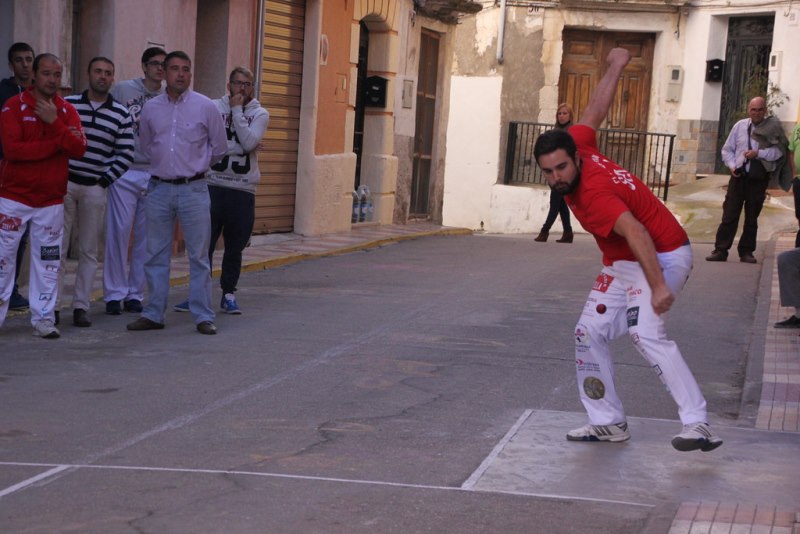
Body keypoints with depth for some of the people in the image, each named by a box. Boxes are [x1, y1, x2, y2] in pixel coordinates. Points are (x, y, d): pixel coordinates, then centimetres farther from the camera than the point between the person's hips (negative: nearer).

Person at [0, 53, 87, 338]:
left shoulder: (67, 111, 6)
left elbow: (79, 149, -7)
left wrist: (54, 122, -18)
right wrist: (58, 142, -14)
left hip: (52, 200, 3)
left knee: (48, 261, 4)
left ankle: (44, 318, 11)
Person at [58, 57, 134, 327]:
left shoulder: (121, 114, 3)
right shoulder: (67, 104, 3)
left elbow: (126, 154, 2)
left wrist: (105, 181, -4)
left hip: (95, 188, 1)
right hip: (64, 183, -1)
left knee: (89, 251, 6)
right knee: (57, 247, -1)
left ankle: (81, 305, 13)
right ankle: (53, 304, 5)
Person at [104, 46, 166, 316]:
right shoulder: (122, 90, 0)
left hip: (155, 176, 2)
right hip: (124, 173, -2)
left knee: (147, 237, 4)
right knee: (118, 232, -3)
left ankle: (135, 294, 14)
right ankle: (114, 294, 6)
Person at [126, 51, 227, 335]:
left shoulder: (205, 107, -2)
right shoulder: (150, 108, 6)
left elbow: (219, 148, 8)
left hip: (193, 189, -3)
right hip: (159, 189, 3)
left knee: (199, 256, 0)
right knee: (155, 255, 7)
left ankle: (203, 316, 6)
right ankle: (153, 314, 16)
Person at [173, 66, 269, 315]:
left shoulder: (259, 114, 5)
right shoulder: (213, 108, 5)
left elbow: (248, 142, -12)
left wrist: (237, 110, -9)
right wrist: (235, 147, -4)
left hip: (243, 190, 0)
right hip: (212, 185, 0)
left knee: (234, 248, 7)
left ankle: (229, 294, 18)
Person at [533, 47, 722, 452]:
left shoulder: (593, 194, -30)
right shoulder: (577, 142, -6)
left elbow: (636, 233, -40)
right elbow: (595, 111, 8)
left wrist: (658, 286, -49)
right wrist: (615, 67, 24)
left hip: (662, 257, -10)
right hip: (621, 265, 10)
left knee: (644, 331, -30)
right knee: (589, 334, 6)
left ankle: (698, 425, -35)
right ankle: (609, 423, 13)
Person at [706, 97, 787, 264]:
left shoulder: (773, 127, -2)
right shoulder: (740, 126, 4)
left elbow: (778, 150, -10)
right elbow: (727, 149, 9)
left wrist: (758, 153, -20)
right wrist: (732, 165, -5)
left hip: (759, 178, -1)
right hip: (739, 175, 1)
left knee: (752, 217, 8)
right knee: (729, 214, -1)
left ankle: (746, 251, 17)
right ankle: (720, 250, 2)